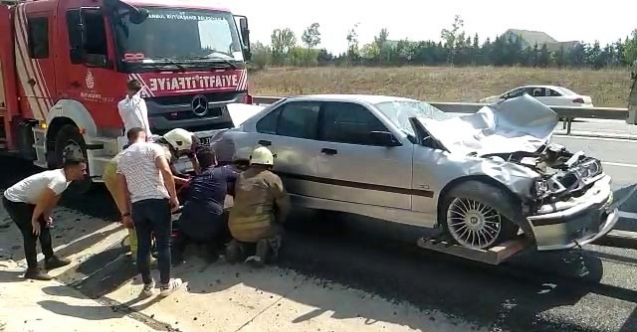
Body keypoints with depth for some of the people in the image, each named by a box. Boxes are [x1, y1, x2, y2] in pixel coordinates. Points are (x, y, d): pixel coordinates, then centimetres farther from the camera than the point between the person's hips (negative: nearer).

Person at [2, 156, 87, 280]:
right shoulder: (59, 180, -30)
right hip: (13, 201, -10)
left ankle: (50, 259, 25)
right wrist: (34, 220, -14)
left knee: (44, 225, 14)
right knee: (32, 232, -8)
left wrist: (47, 216, 11)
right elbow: (43, 201, -26)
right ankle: (32, 270, 1)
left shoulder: (64, 177, 1)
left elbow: (53, 199, 11)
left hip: (25, 200, 10)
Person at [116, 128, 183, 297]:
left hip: (137, 205, 5)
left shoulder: (123, 157, 17)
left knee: (143, 246, 13)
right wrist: (174, 197, -8)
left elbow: (121, 189, 15)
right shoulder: (153, 147, 1)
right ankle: (165, 285, 14)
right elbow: (166, 172, -13)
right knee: (163, 244, 6)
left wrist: (125, 213, 19)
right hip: (158, 201, -5)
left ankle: (148, 285, 23)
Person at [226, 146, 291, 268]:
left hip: (236, 228, 4)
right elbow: (284, 205, 1)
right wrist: (278, 221, 21)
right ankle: (265, 247, -4)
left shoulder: (241, 176, 13)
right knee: (276, 231, 28)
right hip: (260, 229, -4)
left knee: (242, 236, 38)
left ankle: (238, 246, 3)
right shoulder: (273, 178, -1)